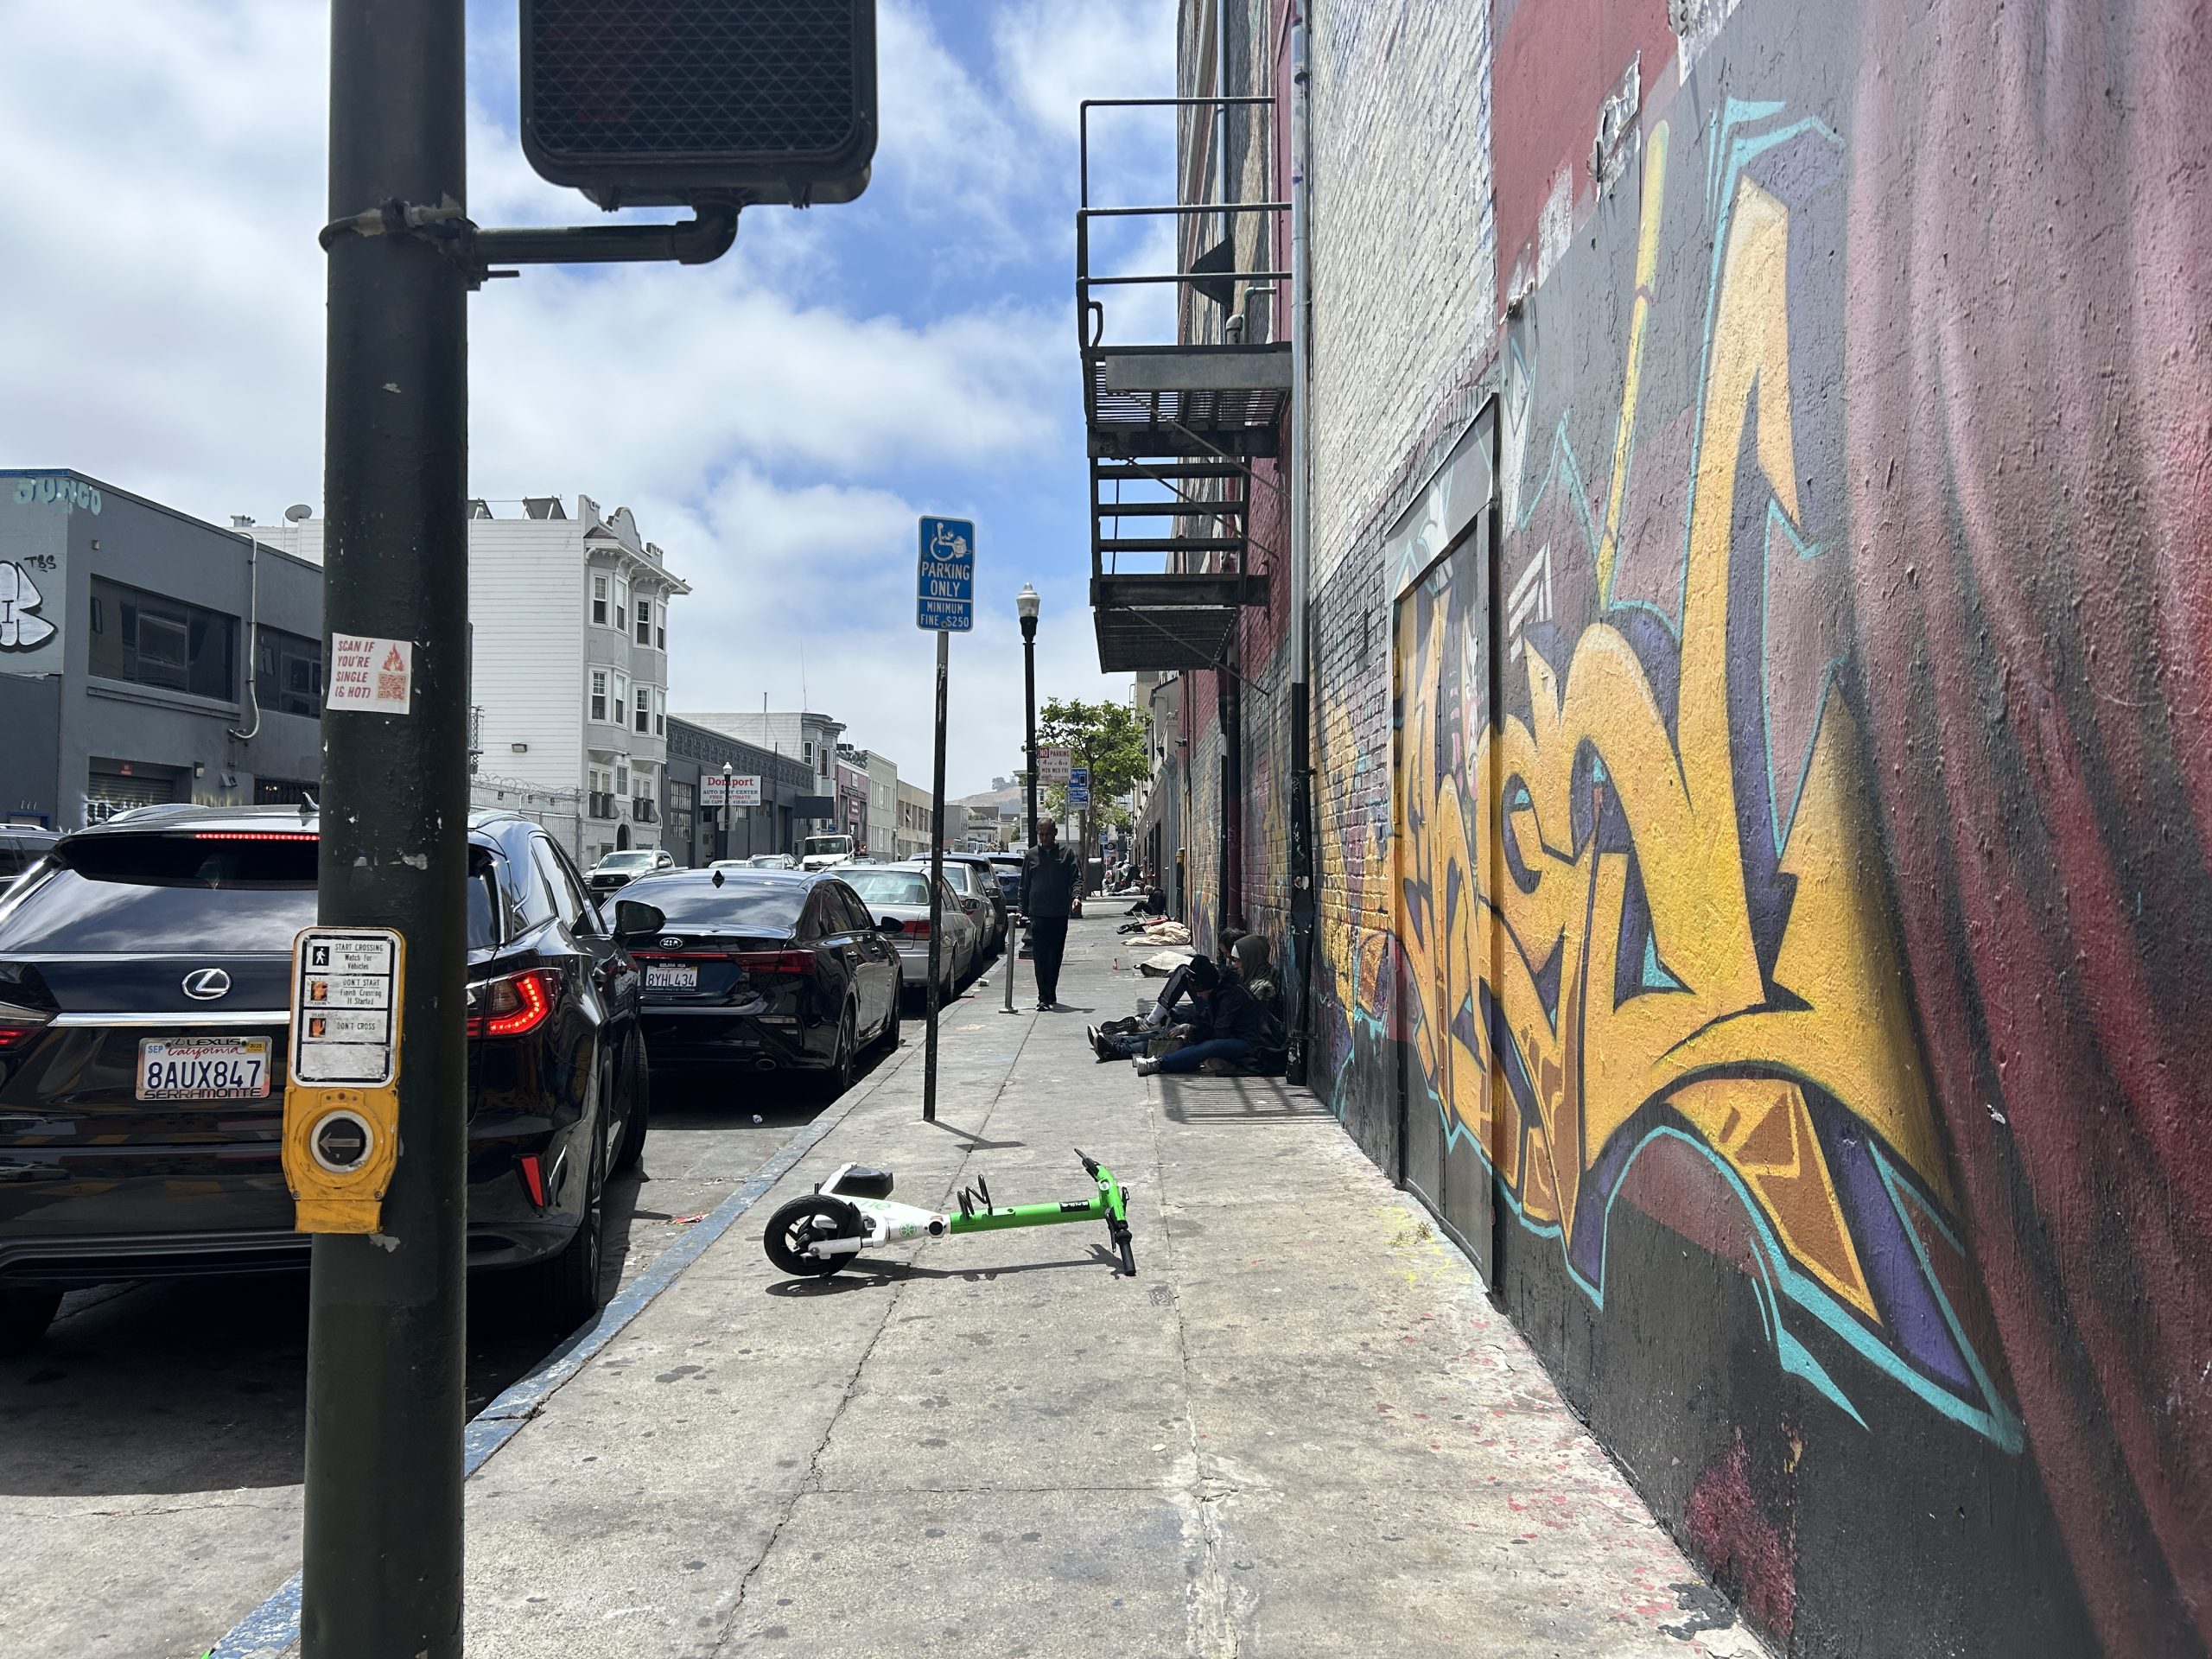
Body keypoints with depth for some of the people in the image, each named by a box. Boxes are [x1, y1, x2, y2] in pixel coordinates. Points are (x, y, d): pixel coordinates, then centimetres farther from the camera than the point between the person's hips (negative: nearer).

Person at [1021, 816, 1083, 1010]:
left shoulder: (1067, 853, 7)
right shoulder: (1031, 855, 10)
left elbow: (1077, 878, 3)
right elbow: (1024, 885, 14)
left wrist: (1076, 896, -16)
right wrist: (1023, 910, 8)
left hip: (1060, 914, 0)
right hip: (1038, 914, 0)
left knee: (1055, 957, 9)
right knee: (1040, 957, -8)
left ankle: (1050, 993, 23)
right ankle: (1044, 997, -10)